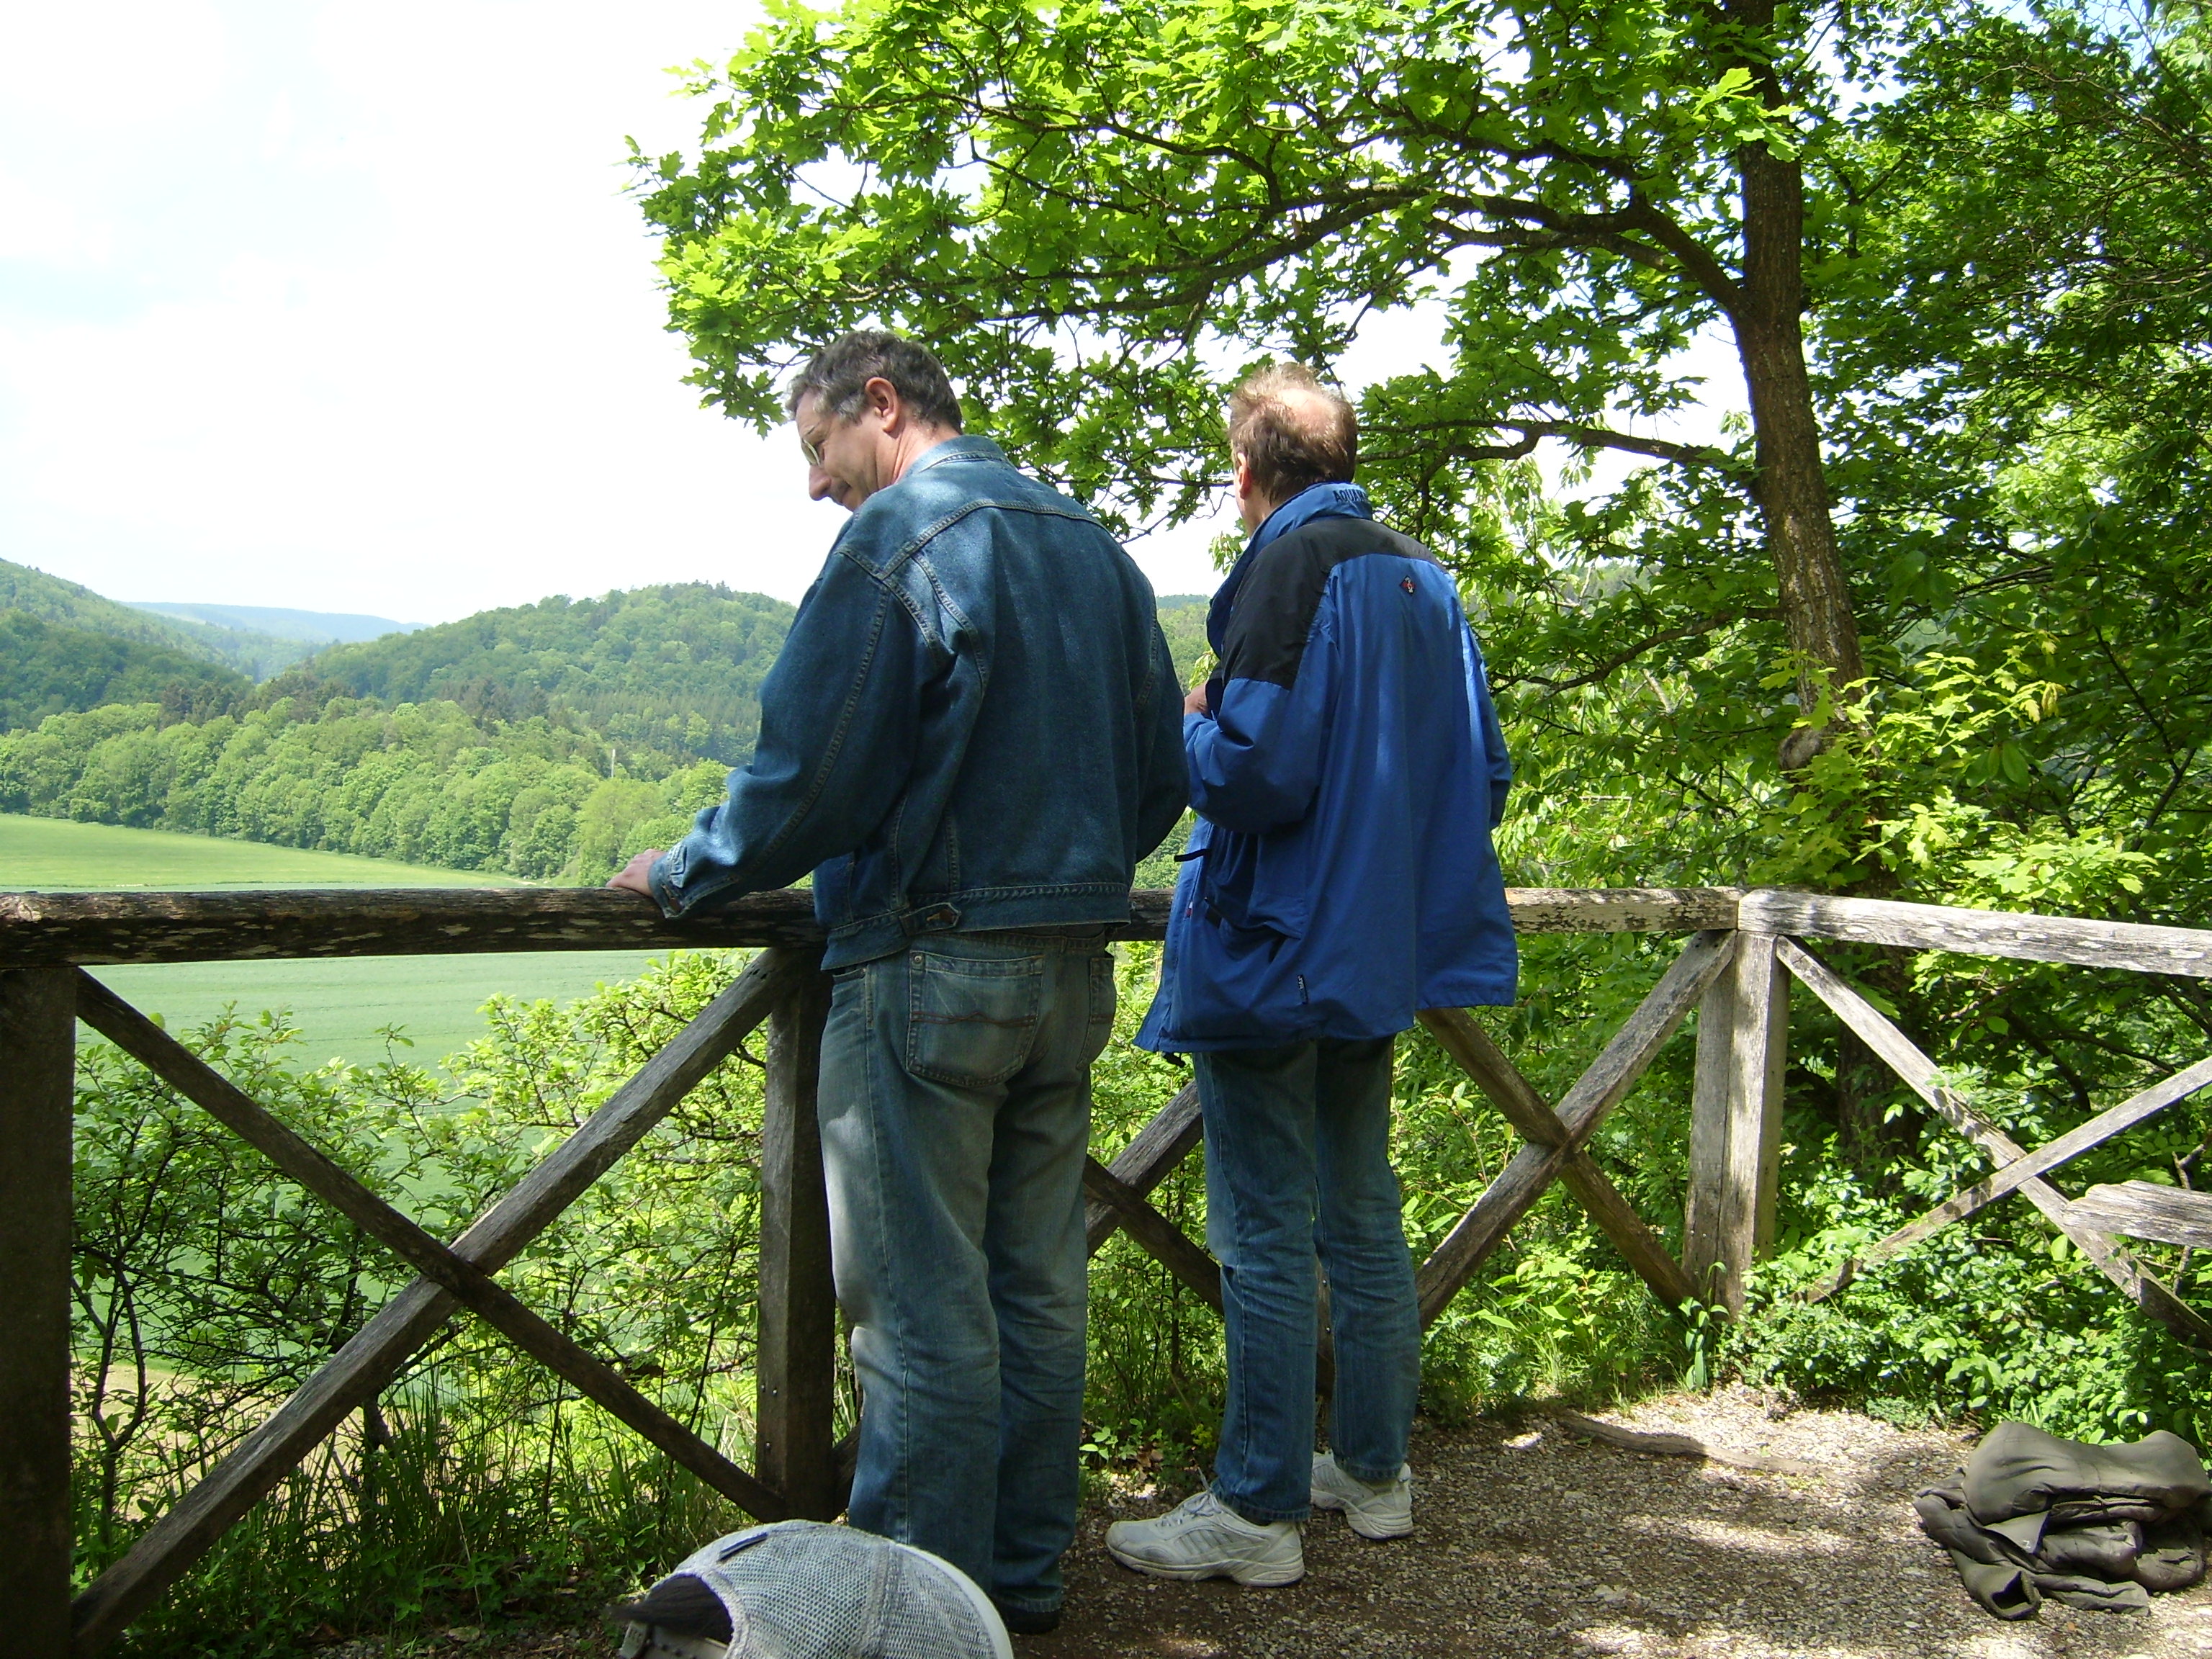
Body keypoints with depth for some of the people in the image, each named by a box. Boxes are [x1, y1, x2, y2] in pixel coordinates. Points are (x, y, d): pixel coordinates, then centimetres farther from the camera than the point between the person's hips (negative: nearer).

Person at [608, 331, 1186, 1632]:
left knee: (923, 1312, 0)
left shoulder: (898, 538, -10)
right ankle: (1024, 1577, 25)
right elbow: (1160, 771, 16)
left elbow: (809, 771, -15)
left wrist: (683, 874, 1)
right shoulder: (1097, 548, 14)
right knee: (1039, 1292, 14)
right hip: (1073, 971, 8)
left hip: (929, 964, -8)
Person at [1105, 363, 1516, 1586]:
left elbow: (1253, 769, -23)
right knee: (1362, 1219, 16)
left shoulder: (1290, 569, -14)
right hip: (1379, 955, 8)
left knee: (1266, 1236, -1)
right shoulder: (1425, 580, 10)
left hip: (1272, 952, -8)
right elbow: (1485, 777, 13)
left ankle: (1259, 1511, 7)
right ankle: (1373, 1472, 27)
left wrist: (1187, 729, -3)